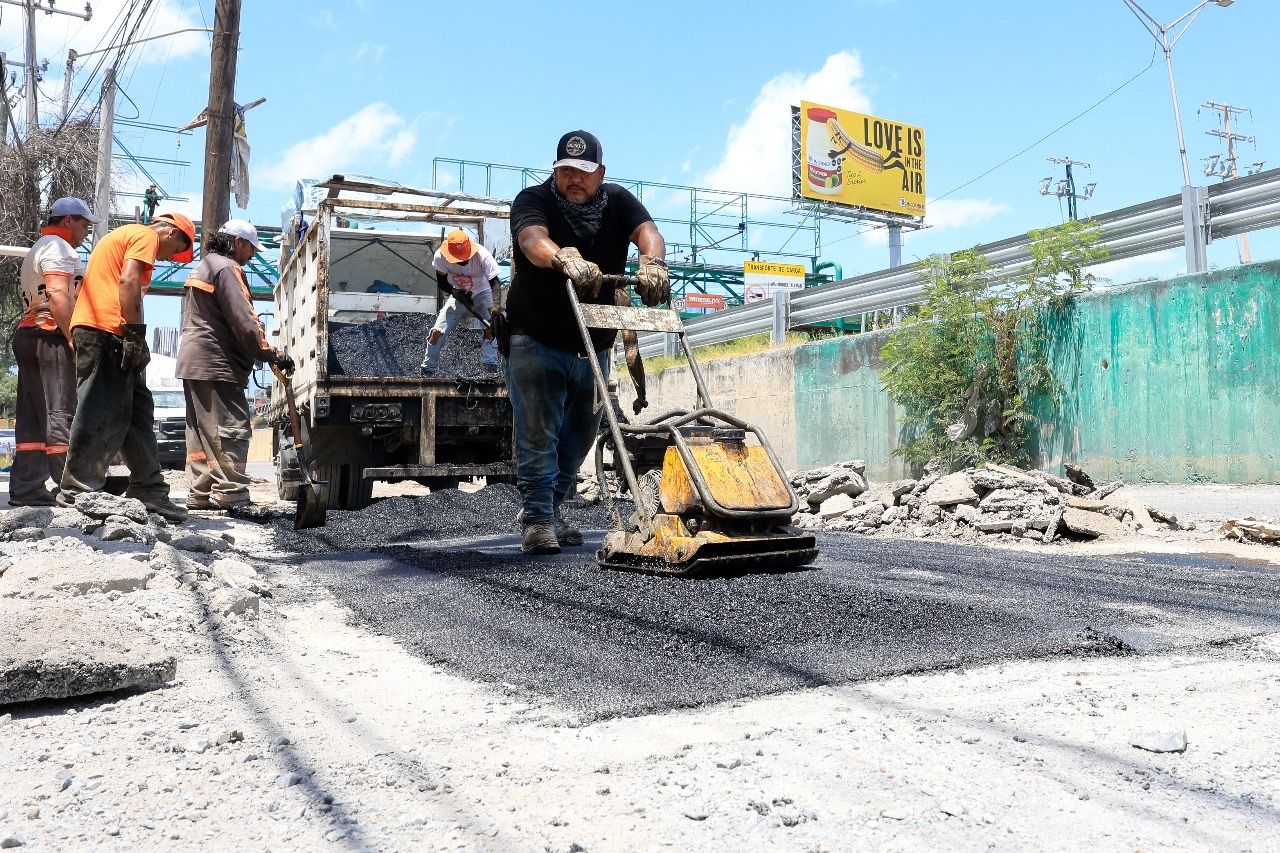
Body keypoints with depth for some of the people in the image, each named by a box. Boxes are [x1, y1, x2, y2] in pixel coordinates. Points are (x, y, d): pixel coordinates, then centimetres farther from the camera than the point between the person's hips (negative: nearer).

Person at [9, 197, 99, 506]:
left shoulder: (37, 249, 29)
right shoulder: (58, 248, -4)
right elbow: (58, 295, -18)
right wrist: (74, 341, -21)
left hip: (27, 335, 10)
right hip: (51, 338, -10)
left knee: (33, 418, 7)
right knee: (61, 414, -13)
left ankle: (25, 489, 6)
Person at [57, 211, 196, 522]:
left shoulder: (120, 236, 31)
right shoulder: (146, 236, 1)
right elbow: (128, 281, -14)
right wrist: (136, 333, -17)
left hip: (89, 328, 10)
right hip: (108, 332, -10)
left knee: (137, 411, 7)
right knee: (101, 415, -9)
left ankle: (148, 490, 7)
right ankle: (79, 493, -7)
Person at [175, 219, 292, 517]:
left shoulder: (202, 267, 24)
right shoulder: (226, 268, -9)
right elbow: (243, 319, -19)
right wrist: (269, 353, -15)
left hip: (193, 362, 11)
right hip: (216, 365, -11)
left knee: (202, 431, 12)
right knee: (231, 429, -12)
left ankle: (200, 494, 15)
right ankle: (233, 496, -14)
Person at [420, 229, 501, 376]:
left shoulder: (482, 255, -31)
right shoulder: (440, 256, -24)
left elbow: (495, 283, -34)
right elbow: (441, 282, -8)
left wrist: (495, 306, -51)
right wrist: (455, 292, -28)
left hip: (482, 293, -2)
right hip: (458, 295, 2)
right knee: (437, 331, -8)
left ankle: (490, 369, -19)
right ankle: (426, 371, 11)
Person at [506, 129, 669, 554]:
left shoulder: (618, 201, 0)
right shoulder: (533, 200, -10)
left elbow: (647, 232, -20)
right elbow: (533, 240, -33)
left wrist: (652, 261, -44)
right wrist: (566, 259, -56)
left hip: (593, 344, 5)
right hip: (536, 342, -4)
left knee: (579, 434, 12)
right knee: (537, 432, -9)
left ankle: (553, 510, 28)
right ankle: (536, 519, -2)